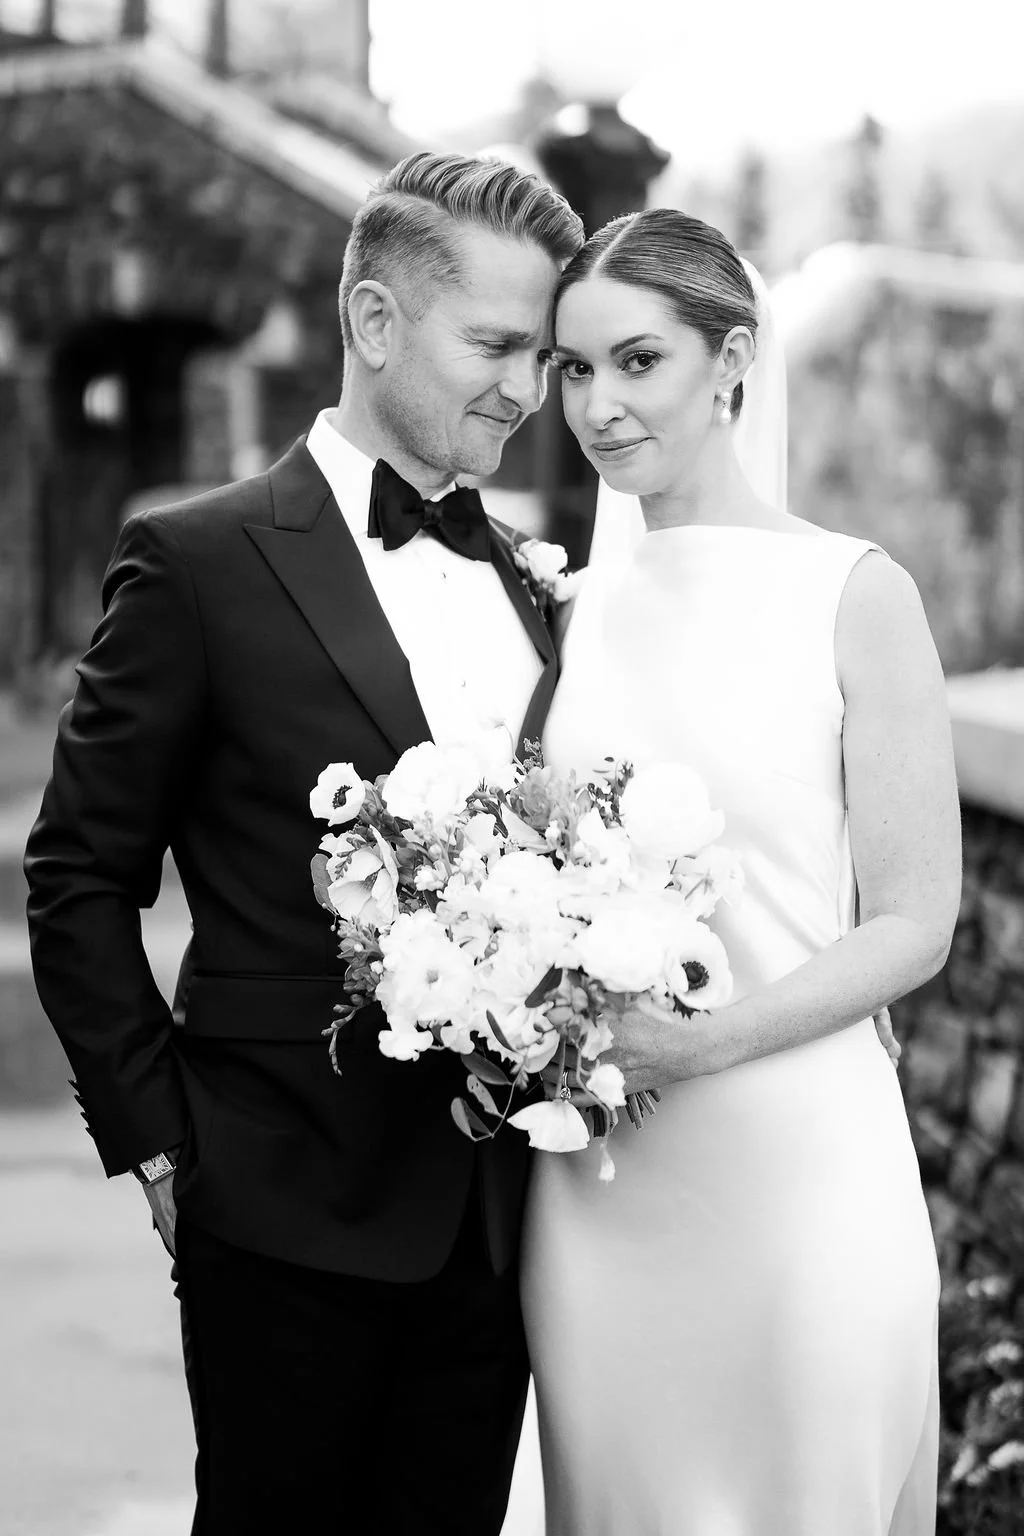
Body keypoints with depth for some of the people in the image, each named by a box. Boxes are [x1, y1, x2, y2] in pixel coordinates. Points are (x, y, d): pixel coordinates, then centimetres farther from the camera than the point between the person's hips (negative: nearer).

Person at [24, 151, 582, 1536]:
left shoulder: (531, 584, 10)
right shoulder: (201, 562, -7)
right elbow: (79, 878, -4)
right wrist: (157, 1137, -6)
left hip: (494, 1217, 5)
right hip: (293, 1214, -5)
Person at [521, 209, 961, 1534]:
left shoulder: (855, 595, -5)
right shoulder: (574, 607, 8)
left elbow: (914, 924, -6)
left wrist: (704, 1039, -17)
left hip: (791, 1163, -4)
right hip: (596, 1181, 4)